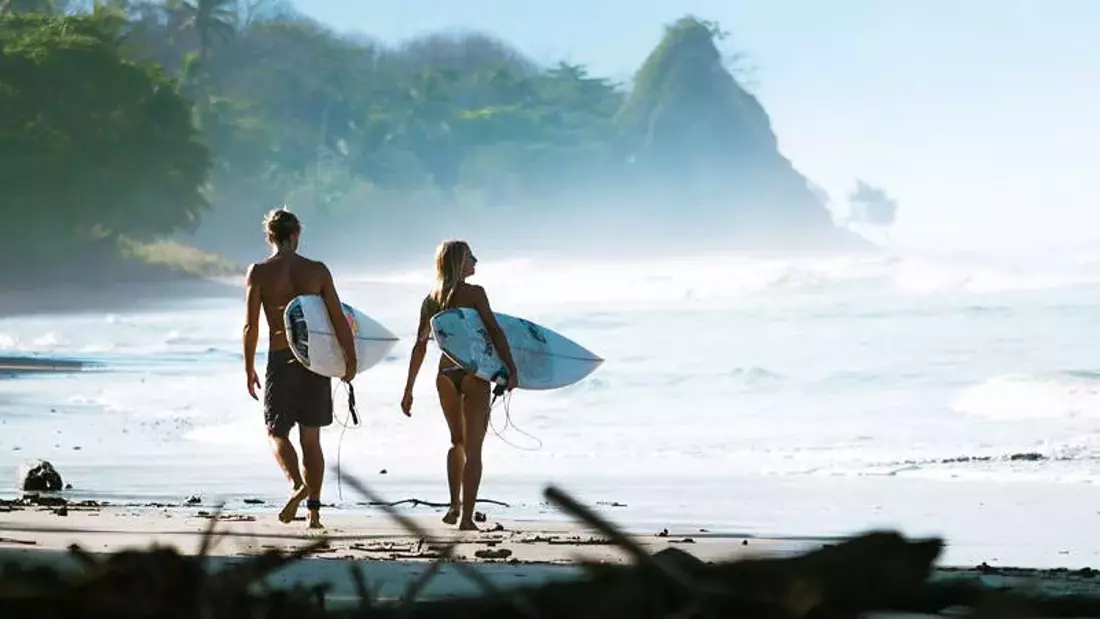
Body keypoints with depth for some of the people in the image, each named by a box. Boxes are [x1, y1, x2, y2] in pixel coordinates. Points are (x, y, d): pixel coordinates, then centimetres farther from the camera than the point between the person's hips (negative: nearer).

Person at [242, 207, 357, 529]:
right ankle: (314, 510, 7)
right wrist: (350, 360, 4)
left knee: (277, 432, 11)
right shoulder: (317, 270, 1)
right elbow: (339, 319, -3)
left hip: (282, 360, -2)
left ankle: (297, 484, -17)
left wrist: (249, 369, 3)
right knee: (311, 438, 11)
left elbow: (251, 326, -5)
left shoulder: (259, 272, -4)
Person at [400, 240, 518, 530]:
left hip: (445, 374, 5)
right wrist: (511, 369, -14)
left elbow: (420, 346, 8)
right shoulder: (474, 293, -7)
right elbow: (494, 331, -14)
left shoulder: (431, 300, 8)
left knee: (458, 441, 24)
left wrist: (409, 390, 10)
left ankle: (454, 506, 16)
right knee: (473, 448, 0)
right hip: (473, 373, -5)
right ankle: (467, 517, -5)